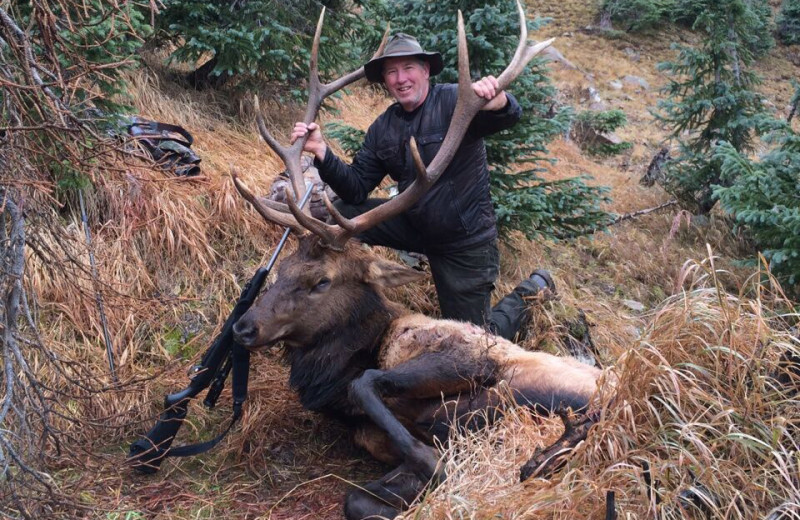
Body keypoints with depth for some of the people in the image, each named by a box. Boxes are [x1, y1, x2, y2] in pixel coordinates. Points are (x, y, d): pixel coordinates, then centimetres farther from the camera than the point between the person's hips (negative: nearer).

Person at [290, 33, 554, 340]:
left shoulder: (454, 101, -17)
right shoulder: (383, 128, 1)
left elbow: (510, 116, -35)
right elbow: (356, 190, -4)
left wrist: (497, 101, -59)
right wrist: (321, 151, -19)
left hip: (466, 240, -5)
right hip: (416, 226, 5)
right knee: (346, 214, -9)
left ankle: (532, 291, 27)